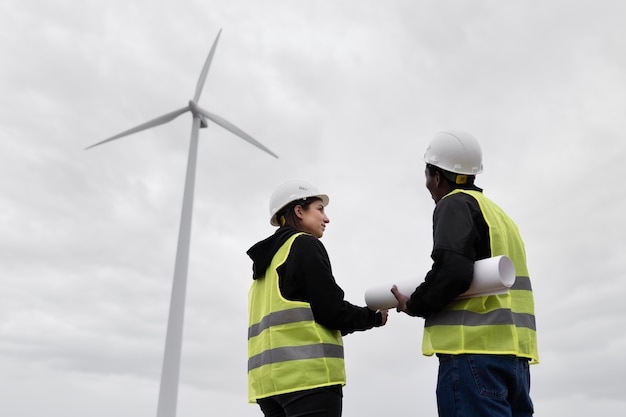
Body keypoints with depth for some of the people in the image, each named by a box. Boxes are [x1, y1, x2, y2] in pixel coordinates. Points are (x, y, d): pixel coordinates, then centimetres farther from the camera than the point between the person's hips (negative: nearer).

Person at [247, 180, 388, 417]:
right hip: (307, 374, -9)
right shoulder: (305, 245, -2)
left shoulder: (266, 260, 24)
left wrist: (340, 325, 20)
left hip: (270, 378, 9)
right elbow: (331, 311, -9)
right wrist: (374, 317, 7)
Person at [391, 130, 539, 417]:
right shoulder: (499, 214, 25)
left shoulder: (455, 204, -2)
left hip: (474, 348, -9)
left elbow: (452, 269, -18)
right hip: (513, 350, 9)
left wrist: (414, 305, -2)